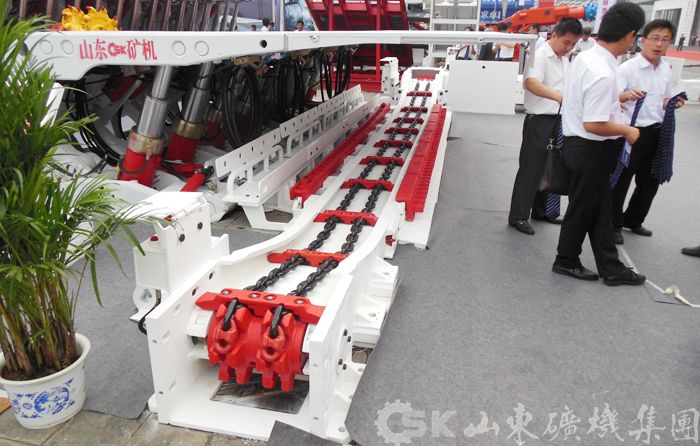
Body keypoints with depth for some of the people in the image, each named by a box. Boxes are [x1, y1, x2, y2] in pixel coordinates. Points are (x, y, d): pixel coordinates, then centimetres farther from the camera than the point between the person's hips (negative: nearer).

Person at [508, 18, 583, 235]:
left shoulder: (564, 60, 12)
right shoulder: (540, 56, -15)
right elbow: (531, 83, -34)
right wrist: (560, 97, -46)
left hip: (558, 120, 9)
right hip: (539, 121, -9)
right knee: (531, 169, -5)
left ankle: (541, 210, 28)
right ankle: (518, 216, 4)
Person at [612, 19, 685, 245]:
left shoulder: (667, 69, 8)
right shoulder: (627, 68, -12)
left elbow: (664, 100, 18)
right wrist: (627, 95, -44)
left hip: (657, 132, 7)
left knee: (649, 181, 17)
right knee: (621, 181, 3)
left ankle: (633, 220, 35)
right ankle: (614, 224, 19)